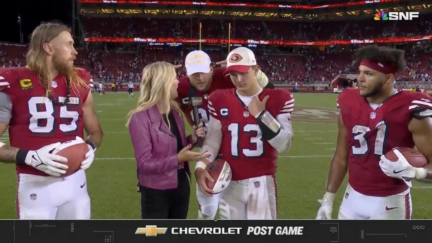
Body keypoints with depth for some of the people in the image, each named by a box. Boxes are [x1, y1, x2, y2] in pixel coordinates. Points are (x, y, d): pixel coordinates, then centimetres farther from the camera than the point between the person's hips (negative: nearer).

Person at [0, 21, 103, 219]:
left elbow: (95, 131, 20)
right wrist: (30, 157, -22)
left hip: (75, 181, 5)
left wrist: (90, 148, -2)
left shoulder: (79, 83, 8)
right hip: (36, 186, -5)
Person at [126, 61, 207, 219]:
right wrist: (178, 159, -27)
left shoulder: (175, 112, 5)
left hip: (181, 187, 8)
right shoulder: (141, 118, -20)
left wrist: (192, 139, -3)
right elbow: (144, 164, -22)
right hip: (156, 193, -8)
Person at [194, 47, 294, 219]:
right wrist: (201, 167, -13)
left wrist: (261, 115, -15)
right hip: (230, 183, 2)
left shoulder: (278, 100, -2)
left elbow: (283, 145, -7)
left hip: (262, 182, -2)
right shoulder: (220, 100, 4)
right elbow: (213, 139, 3)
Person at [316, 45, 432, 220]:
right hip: (354, 199, 5)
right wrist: (328, 199, 9)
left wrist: (413, 171, -32)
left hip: (390, 203, -4)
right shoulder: (349, 106, 0)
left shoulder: (410, 111, -15)